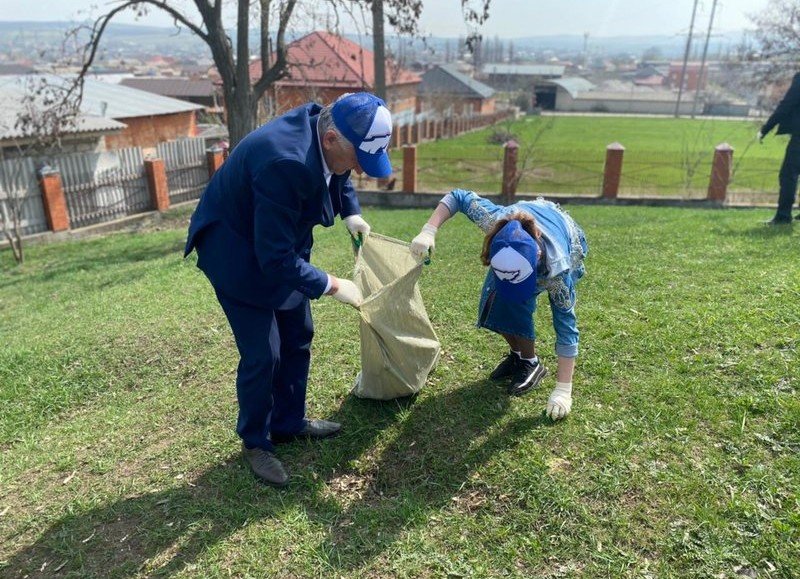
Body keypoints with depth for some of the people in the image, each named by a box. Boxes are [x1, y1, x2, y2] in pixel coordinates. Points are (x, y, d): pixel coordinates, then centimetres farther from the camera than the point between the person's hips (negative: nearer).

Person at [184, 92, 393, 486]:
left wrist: (351, 213, 3)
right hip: (238, 252, -8)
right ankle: (255, 442, 19)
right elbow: (276, 259, -33)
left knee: (298, 337, 13)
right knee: (263, 354, -5)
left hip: (281, 245, 8)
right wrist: (332, 286, -24)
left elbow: (337, 176, 15)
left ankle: (289, 422, 32)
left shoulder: (325, 128, -12)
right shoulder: (285, 162, -38)